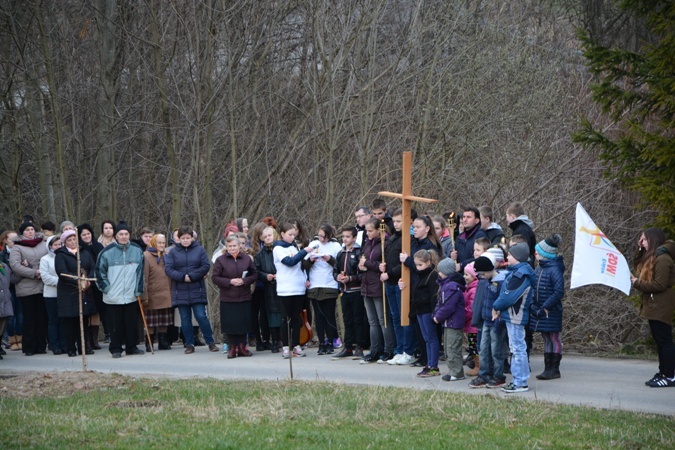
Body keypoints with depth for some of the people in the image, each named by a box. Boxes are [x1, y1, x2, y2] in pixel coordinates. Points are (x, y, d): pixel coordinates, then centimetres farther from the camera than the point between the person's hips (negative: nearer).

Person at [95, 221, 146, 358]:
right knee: (116, 325, 2)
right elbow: (100, 271, 3)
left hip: (131, 296, 2)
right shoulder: (107, 252, -5)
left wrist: (139, 290, 4)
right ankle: (116, 349, 11)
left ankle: (132, 347, 18)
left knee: (132, 324, 7)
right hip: (113, 297, -2)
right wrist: (105, 288, -1)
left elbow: (140, 271, 8)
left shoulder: (137, 250, 3)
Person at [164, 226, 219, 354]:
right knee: (185, 318, 6)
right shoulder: (173, 252, 3)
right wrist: (182, 277, -17)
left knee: (201, 316, -6)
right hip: (180, 291, 2)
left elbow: (206, 266, -5)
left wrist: (191, 276, -15)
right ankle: (189, 344, 14)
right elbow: (168, 269, -4)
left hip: (197, 290, -2)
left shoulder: (199, 250, 2)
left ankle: (211, 342, 6)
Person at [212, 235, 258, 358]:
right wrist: (230, 282, -15)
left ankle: (242, 347, 15)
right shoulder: (221, 260, -1)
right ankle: (232, 347, 10)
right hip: (227, 298, -2)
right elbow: (214, 278, -4)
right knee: (230, 324, 0)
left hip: (244, 297, 2)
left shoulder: (247, 259, 5)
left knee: (244, 323, 4)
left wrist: (244, 281, -13)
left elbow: (254, 275, 5)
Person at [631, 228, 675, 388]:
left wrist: (637, 282, -15)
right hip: (654, 306, 10)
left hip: (660, 307, -10)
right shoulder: (651, 257, 17)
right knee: (660, 341, 11)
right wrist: (640, 250, 12)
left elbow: (660, 285, -20)